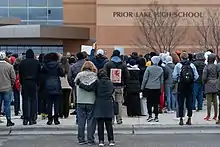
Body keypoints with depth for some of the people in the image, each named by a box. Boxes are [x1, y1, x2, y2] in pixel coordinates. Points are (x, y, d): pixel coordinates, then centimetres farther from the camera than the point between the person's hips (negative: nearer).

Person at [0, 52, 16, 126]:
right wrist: (11, 84, 12)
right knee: (7, 105, 3)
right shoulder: (9, 66, -9)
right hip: (7, 88, -2)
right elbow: (13, 77, -5)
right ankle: (8, 121, 6)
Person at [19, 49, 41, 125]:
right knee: (33, 100, 3)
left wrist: (21, 82, 10)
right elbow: (39, 73, 2)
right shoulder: (37, 62, 1)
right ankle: (32, 119, 0)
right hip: (34, 83, -1)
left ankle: (25, 119, 2)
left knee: (25, 100, 4)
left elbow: (20, 74, 4)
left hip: (25, 83, 1)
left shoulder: (22, 62, 2)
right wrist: (38, 82, 8)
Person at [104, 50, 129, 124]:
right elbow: (127, 76, 3)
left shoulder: (107, 64, -2)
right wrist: (124, 84, 14)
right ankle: (119, 119, 10)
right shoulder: (123, 65, 3)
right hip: (120, 86, 2)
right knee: (119, 103, 8)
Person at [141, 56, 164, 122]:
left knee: (149, 102, 3)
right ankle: (156, 117, 7)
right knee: (156, 103, 7)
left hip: (149, 87, -3)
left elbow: (145, 78, -6)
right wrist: (161, 89, 18)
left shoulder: (149, 68, -7)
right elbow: (161, 80, 10)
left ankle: (150, 115, -5)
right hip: (157, 88, 3)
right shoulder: (160, 69, 5)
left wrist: (142, 87, 2)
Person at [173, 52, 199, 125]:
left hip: (181, 86, -2)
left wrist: (176, 81, 11)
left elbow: (174, 76, -7)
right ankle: (189, 119, 8)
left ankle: (181, 119, 3)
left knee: (181, 103, 4)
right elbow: (196, 76, 1)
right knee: (189, 102, 7)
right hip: (190, 86, 2)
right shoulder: (192, 65, 2)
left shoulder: (178, 65, -5)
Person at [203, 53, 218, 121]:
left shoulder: (207, 66, -11)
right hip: (215, 85, 5)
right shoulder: (216, 66, 2)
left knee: (209, 101, -3)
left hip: (208, 84, -5)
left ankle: (208, 115, -2)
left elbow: (204, 77, -12)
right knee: (215, 100, 8)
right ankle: (215, 115, 12)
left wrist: (204, 82, 6)